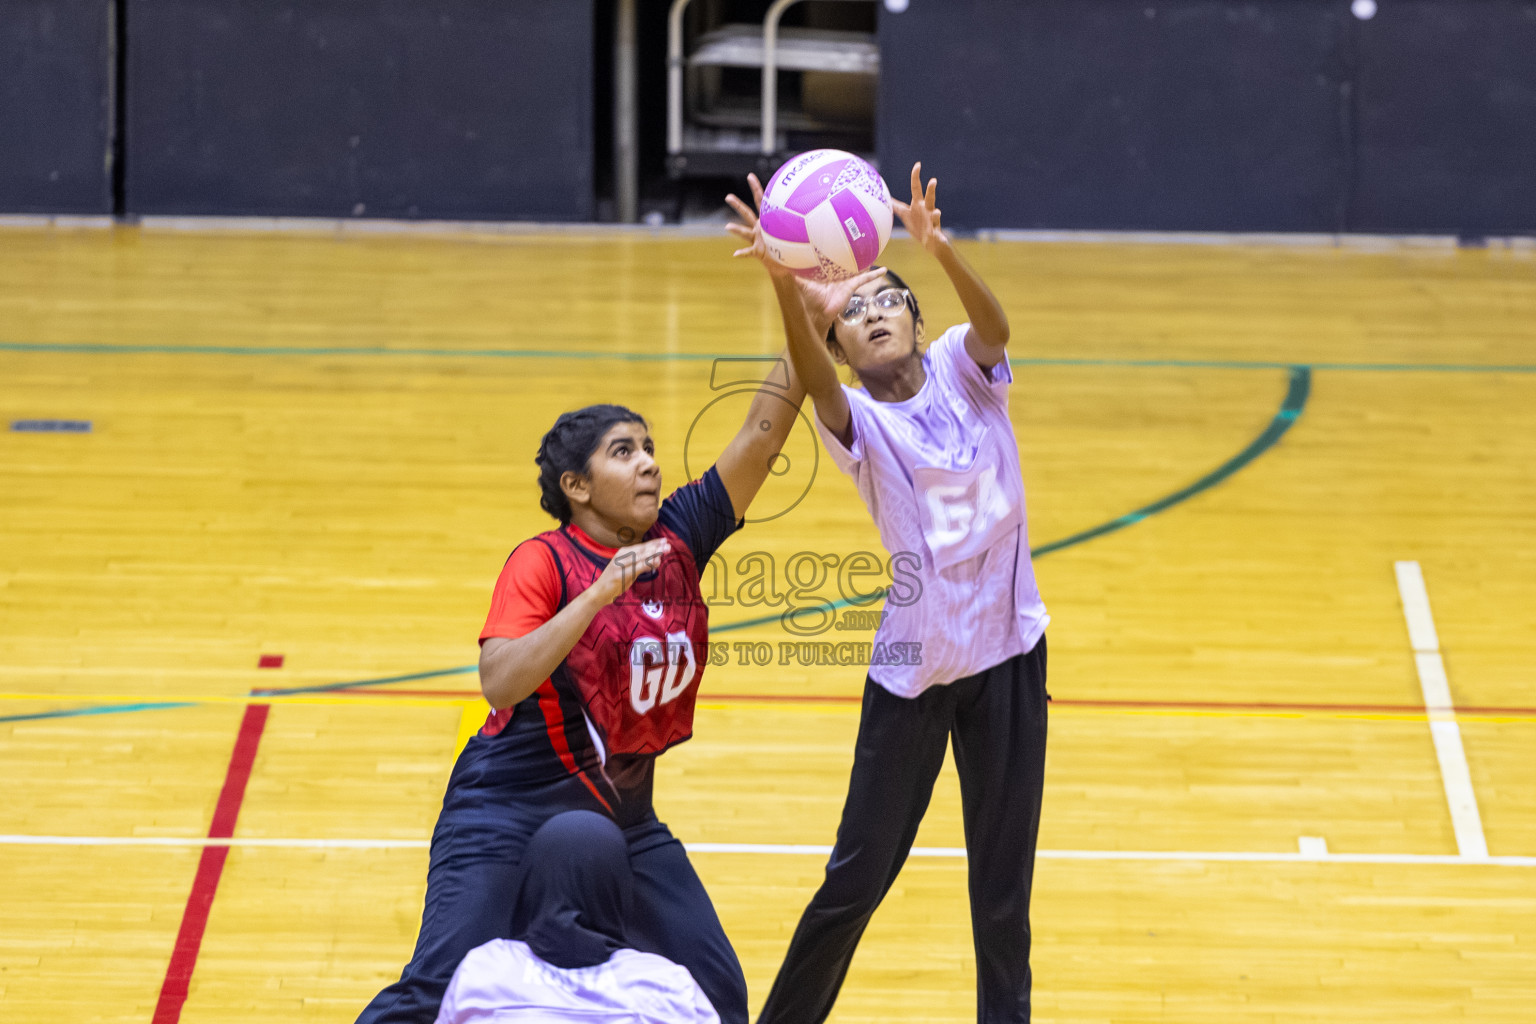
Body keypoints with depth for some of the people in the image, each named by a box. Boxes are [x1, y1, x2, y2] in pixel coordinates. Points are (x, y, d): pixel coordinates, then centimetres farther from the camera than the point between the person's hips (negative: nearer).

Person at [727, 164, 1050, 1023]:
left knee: (1004, 879, 8)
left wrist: (941, 249, -42)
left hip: (1008, 653, 1)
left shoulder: (961, 372, 1)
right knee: (858, 878, 2)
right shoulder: (857, 421, -5)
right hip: (914, 668, -1)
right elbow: (811, 374, -27)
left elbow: (995, 324, -21)